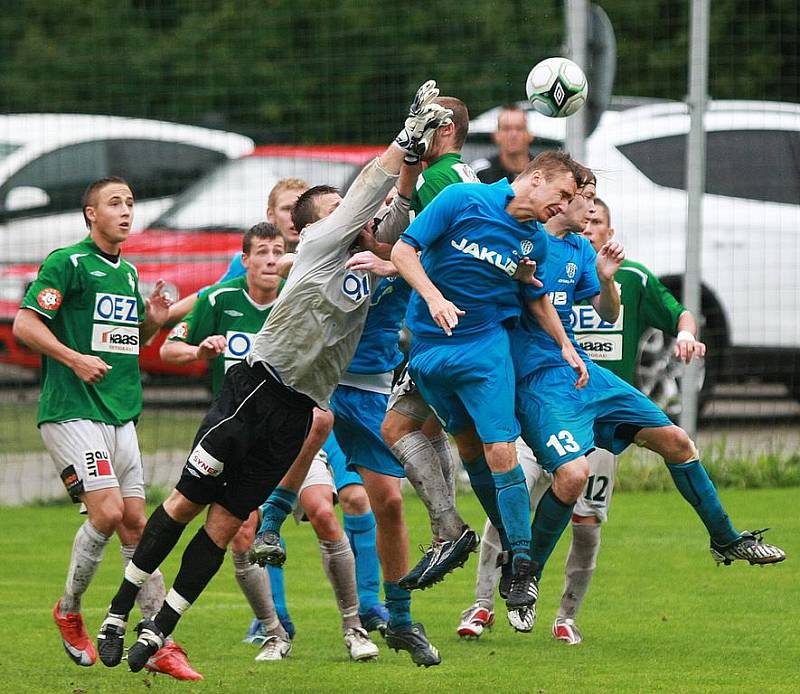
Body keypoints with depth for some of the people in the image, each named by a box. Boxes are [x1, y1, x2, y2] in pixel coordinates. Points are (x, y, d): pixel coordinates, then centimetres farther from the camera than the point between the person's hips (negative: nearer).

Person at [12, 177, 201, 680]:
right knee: (107, 511, -17)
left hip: (121, 415, 7)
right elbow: (25, 323, -10)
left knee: (135, 524, 3)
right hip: (72, 411, -7)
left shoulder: (128, 273, 17)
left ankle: (160, 645, 2)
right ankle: (69, 612, 6)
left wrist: (153, 321, 7)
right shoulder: (67, 262, -6)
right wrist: (75, 360, -21)